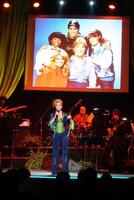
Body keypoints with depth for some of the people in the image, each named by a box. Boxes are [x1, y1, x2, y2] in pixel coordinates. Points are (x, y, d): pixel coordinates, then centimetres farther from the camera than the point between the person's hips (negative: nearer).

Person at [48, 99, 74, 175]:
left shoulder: (65, 114, 5)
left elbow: (71, 124, 9)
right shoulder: (53, 115, 4)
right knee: (55, 153, 0)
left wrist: (70, 119, -11)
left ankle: (65, 171, 1)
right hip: (56, 135, 0)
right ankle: (54, 171, 3)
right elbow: (50, 124, -9)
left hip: (64, 134, 0)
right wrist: (55, 116, -18)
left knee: (65, 152, -2)